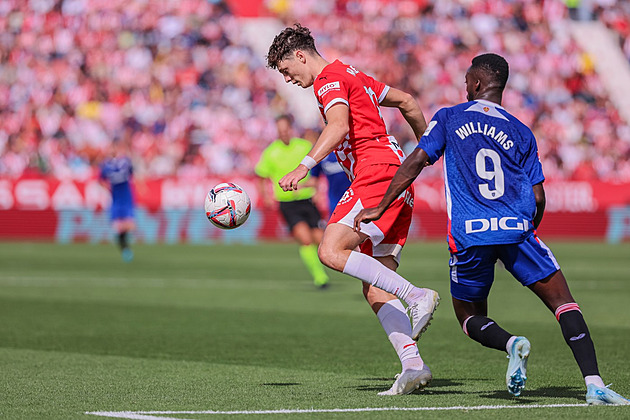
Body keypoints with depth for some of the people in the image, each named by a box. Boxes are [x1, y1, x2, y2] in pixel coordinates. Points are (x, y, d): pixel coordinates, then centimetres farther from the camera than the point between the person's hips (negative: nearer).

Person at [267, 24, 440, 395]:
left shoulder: (329, 78, -3)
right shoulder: (355, 77, 26)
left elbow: (339, 126, -22)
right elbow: (408, 103, 35)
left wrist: (303, 168, -30)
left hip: (378, 173, -10)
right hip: (397, 175, 10)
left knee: (331, 252, -21)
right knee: (375, 289, 1)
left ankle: (416, 296, -24)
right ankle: (413, 365, -10)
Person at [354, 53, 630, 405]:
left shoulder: (450, 118, 11)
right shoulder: (522, 133, 15)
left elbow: (416, 161, 1)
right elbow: (538, 198, 10)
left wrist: (379, 208, 5)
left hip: (468, 236, 0)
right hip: (517, 230, 0)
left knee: (470, 316, 18)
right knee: (563, 302, 5)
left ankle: (511, 343, -15)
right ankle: (594, 385, -14)